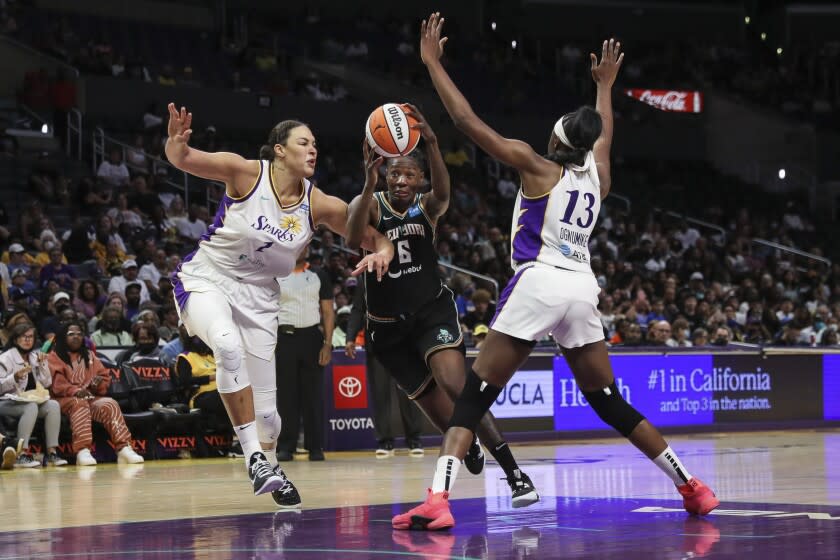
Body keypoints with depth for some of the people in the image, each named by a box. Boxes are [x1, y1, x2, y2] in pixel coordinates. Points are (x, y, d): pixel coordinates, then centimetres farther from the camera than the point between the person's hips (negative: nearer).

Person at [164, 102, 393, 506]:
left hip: (259, 297, 4)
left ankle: (269, 464, 37)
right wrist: (176, 140, -46)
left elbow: (373, 237, 0)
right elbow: (183, 159, -22)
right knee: (229, 345, -37)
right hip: (207, 279, -4)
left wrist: (381, 253, -23)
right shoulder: (246, 173, -16)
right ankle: (254, 456, -30)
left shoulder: (318, 205, -7)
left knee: (265, 407, 4)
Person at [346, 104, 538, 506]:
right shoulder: (369, 203, -8)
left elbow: (443, 191, -31)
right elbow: (352, 239, -30)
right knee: (433, 405, 6)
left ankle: (514, 473, -28)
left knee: (454, 383, -26)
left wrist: (431, 144, -50)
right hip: (388, 324, 1)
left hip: (432, 310, -1)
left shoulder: (428, 207, -6)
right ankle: (468, 446, 41)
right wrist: (369, 185, -46)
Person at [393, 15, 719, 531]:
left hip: (539, 282, -6)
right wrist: (606, 85, 54)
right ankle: (692, 487, 19)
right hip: (583, 289, 6)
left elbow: (466, 120, -2)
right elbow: (603, 133, 38)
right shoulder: (598, 174, 14)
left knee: (473, 397, -6)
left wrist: (433, 62, 6)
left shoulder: (538, 167, 0)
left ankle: (438, 500, -21)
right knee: (610, 402, 18)